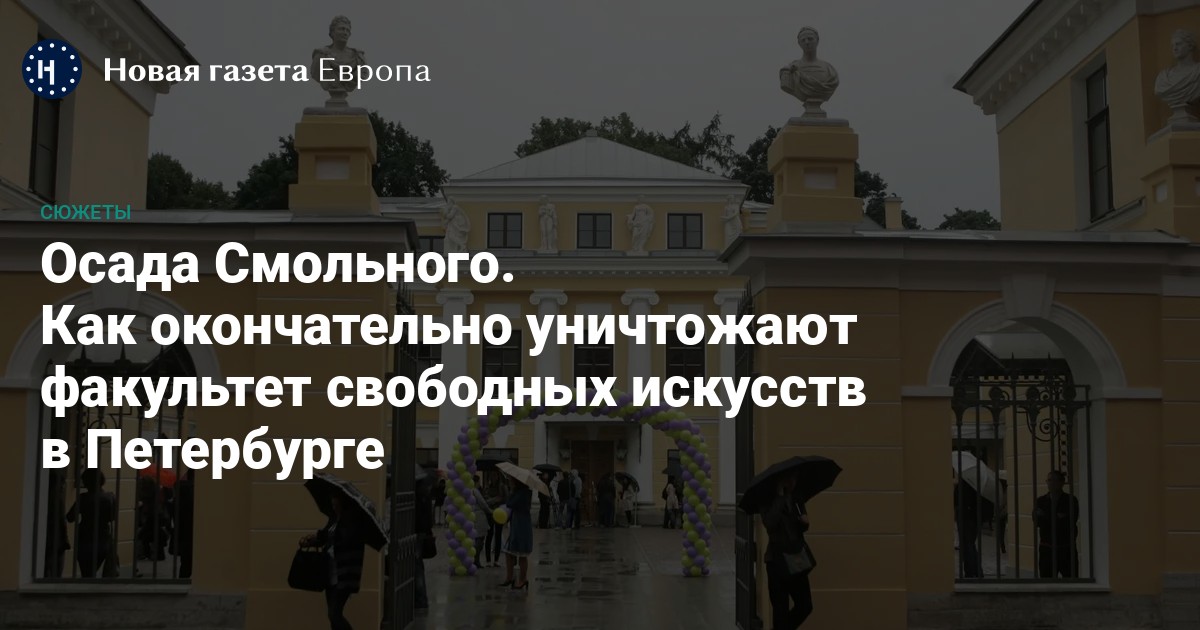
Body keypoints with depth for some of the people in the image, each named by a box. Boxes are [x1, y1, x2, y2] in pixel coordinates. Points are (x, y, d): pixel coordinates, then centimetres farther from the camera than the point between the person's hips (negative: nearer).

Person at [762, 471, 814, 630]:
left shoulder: (797, 500, 8)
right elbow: (770, 523, -28)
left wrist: (805, 521, -5)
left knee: (805, 606, 7)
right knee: (780, 608, 0)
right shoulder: (770, 502, -8)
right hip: (777, 559, -6)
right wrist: (780, 496, -23)